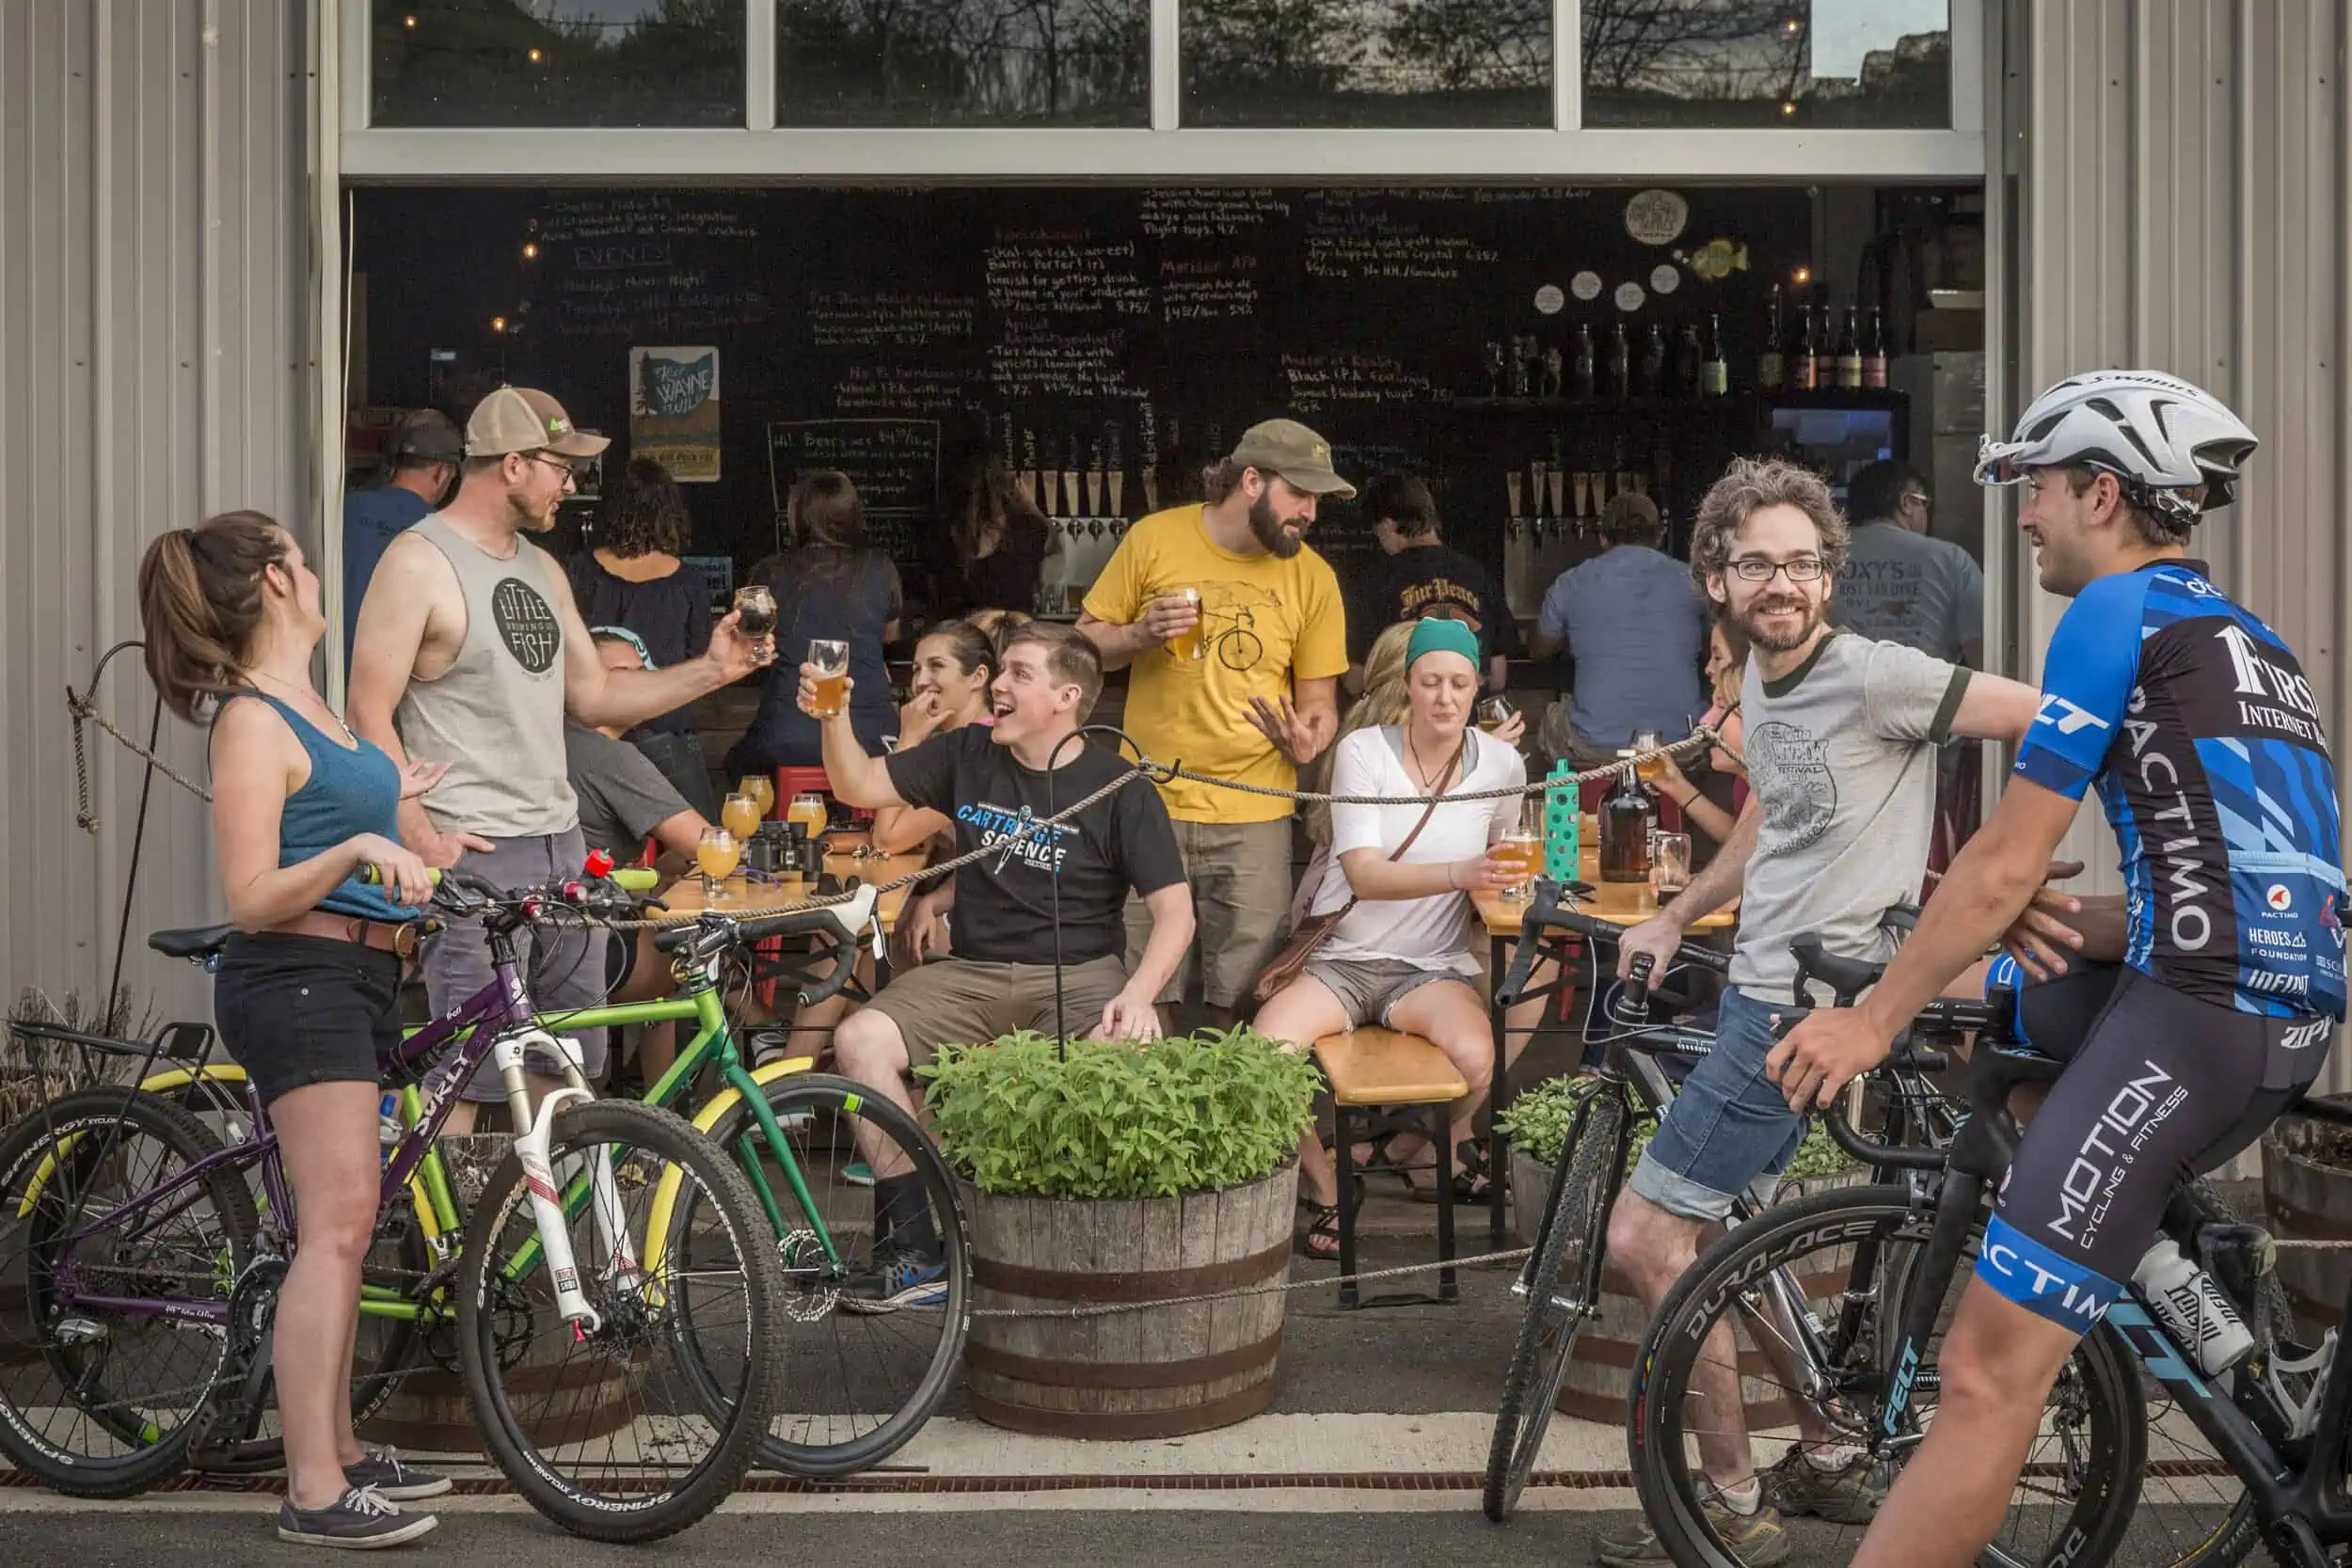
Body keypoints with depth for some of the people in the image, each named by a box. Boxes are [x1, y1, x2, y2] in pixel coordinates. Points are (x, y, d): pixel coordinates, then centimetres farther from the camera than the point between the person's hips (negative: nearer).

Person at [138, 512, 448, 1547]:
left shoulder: (310, 706, 17)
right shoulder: (252, 721, -12)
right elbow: (251, 898, -18)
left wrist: (387, 801, 38)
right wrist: (360, 847, -29)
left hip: (351, 980, 10)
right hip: (294, 980, -10)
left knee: (339, 1226, 13)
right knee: (339, 1223, -15)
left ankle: (338, 1449, 21)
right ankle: (315, 1492, -14)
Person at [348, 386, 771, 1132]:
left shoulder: (542, 569, 16)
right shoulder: (418, 562, -9)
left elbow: (594, 694, 19)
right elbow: (370, 715, -12)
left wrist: (710, 670, 8)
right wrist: (421, 839, -20)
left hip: (558, 842, 8)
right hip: (473, 853, -8)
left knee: (573, 1066, 12)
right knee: (463, 1077, -8)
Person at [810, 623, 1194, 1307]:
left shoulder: (1119, 788, -3)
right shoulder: (967, 754, 8)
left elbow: (1175, 912, -7)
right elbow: (859, 786, 14)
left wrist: (1138, 994, -25)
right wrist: (834, 715, -5)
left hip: (1076, 974, -3)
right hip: (970, 973, 4)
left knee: (1129, 1055, -36)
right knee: (858, 1038, -22)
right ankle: (916, 1248, -17)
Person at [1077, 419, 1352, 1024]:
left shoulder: (1312, 576, 2)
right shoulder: (1154, 539, -1)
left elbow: (1319, 700, 8)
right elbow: (1084, 644, 6)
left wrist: (1307, 742, -14)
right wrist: (1141, 635, -13)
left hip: (1254, 816, 1)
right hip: (1150, 801, -1)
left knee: (1242, 1003, 2)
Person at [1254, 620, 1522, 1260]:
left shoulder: (1500, 764, 2)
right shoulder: (1362, 751, -6)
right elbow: (1365, 874, -19)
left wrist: (1499, 876, 2)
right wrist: (1459, 874, -33)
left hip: (1432, 966, 1)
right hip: (1342, 959, -1)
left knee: (1475, 1059, -32)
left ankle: (1447, 1146, 7)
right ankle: (1324, 1191, -2)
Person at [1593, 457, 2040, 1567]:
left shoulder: (1872, 675, -17)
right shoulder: (1761, 675, 10)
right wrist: (1671, 919, 24)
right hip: (1760, 988, 9)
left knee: (1644, 1238, -8)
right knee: (1719, 1234, 17)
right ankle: (1828, 1456, 30)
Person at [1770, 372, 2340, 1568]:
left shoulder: (2117, 612, -3)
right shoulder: (2247, 639, 23)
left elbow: (2004, 862, -7)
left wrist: (1874, 1020, 1)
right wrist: (2077, 926, 7)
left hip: (2195, 1019, -10)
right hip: (2295, 1015, 10)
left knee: (1988, 1372, -11)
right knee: (1979, 1002, 30)